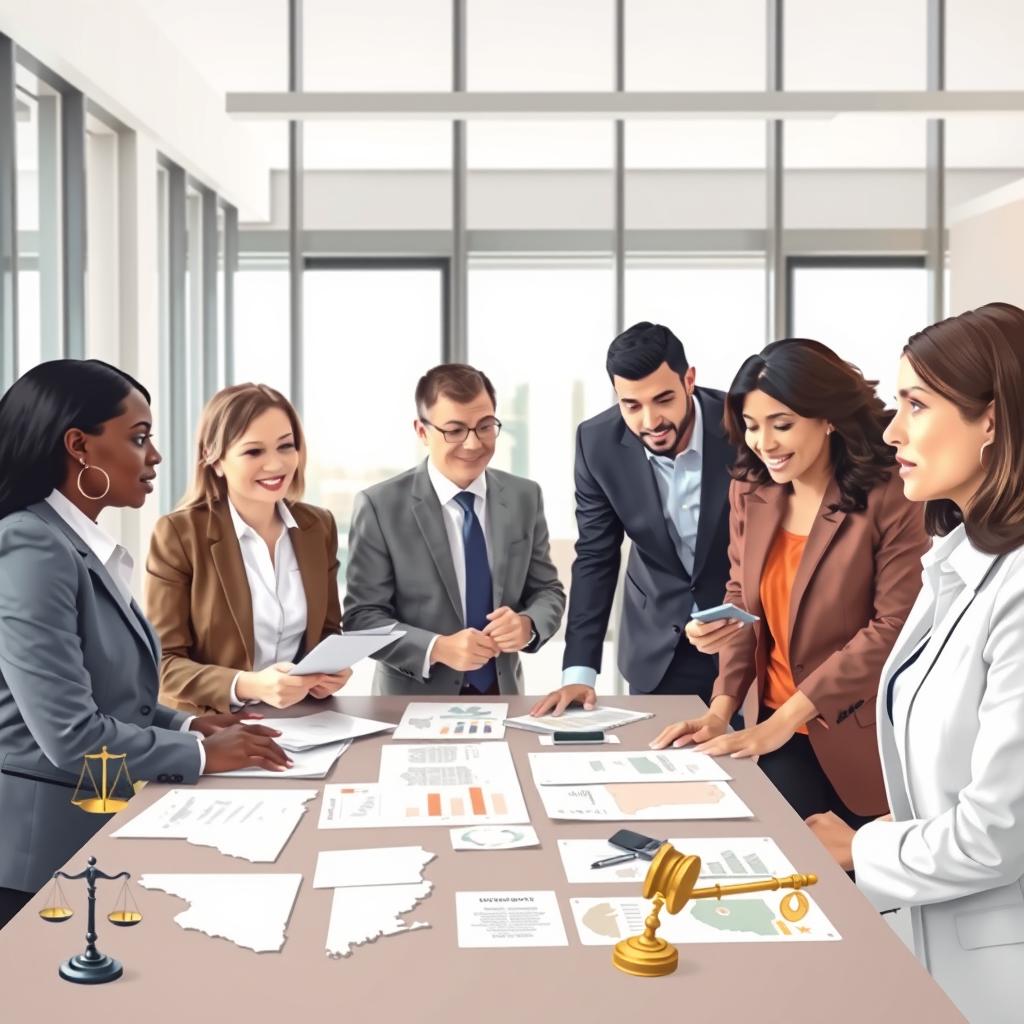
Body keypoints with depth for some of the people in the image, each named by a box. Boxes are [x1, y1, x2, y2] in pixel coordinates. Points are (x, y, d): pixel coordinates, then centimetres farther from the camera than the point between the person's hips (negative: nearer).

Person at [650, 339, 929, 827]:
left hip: (863, 744, -4)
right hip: (777, 737, 4)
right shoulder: (749, 491, 2)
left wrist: (783, 720, -18)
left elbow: (896, 629, -17)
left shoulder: (891, 498, -15)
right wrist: (722, 709, -6)